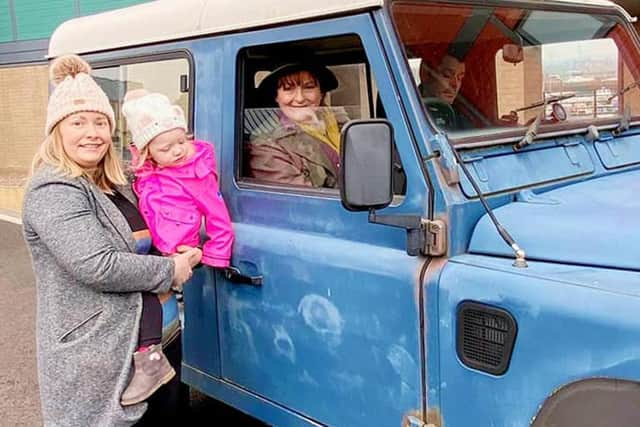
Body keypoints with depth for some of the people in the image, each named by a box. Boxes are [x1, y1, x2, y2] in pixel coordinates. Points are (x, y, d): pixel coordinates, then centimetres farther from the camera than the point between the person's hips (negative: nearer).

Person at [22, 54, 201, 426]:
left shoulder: (113, 184, 12)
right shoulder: (54, 192, -17)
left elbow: (138, 243, 25)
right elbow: (98, 267, -26)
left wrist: (182, 253, 3)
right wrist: (170, 270, -14)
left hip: (134, 339, 9)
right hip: (87, 354, -9)